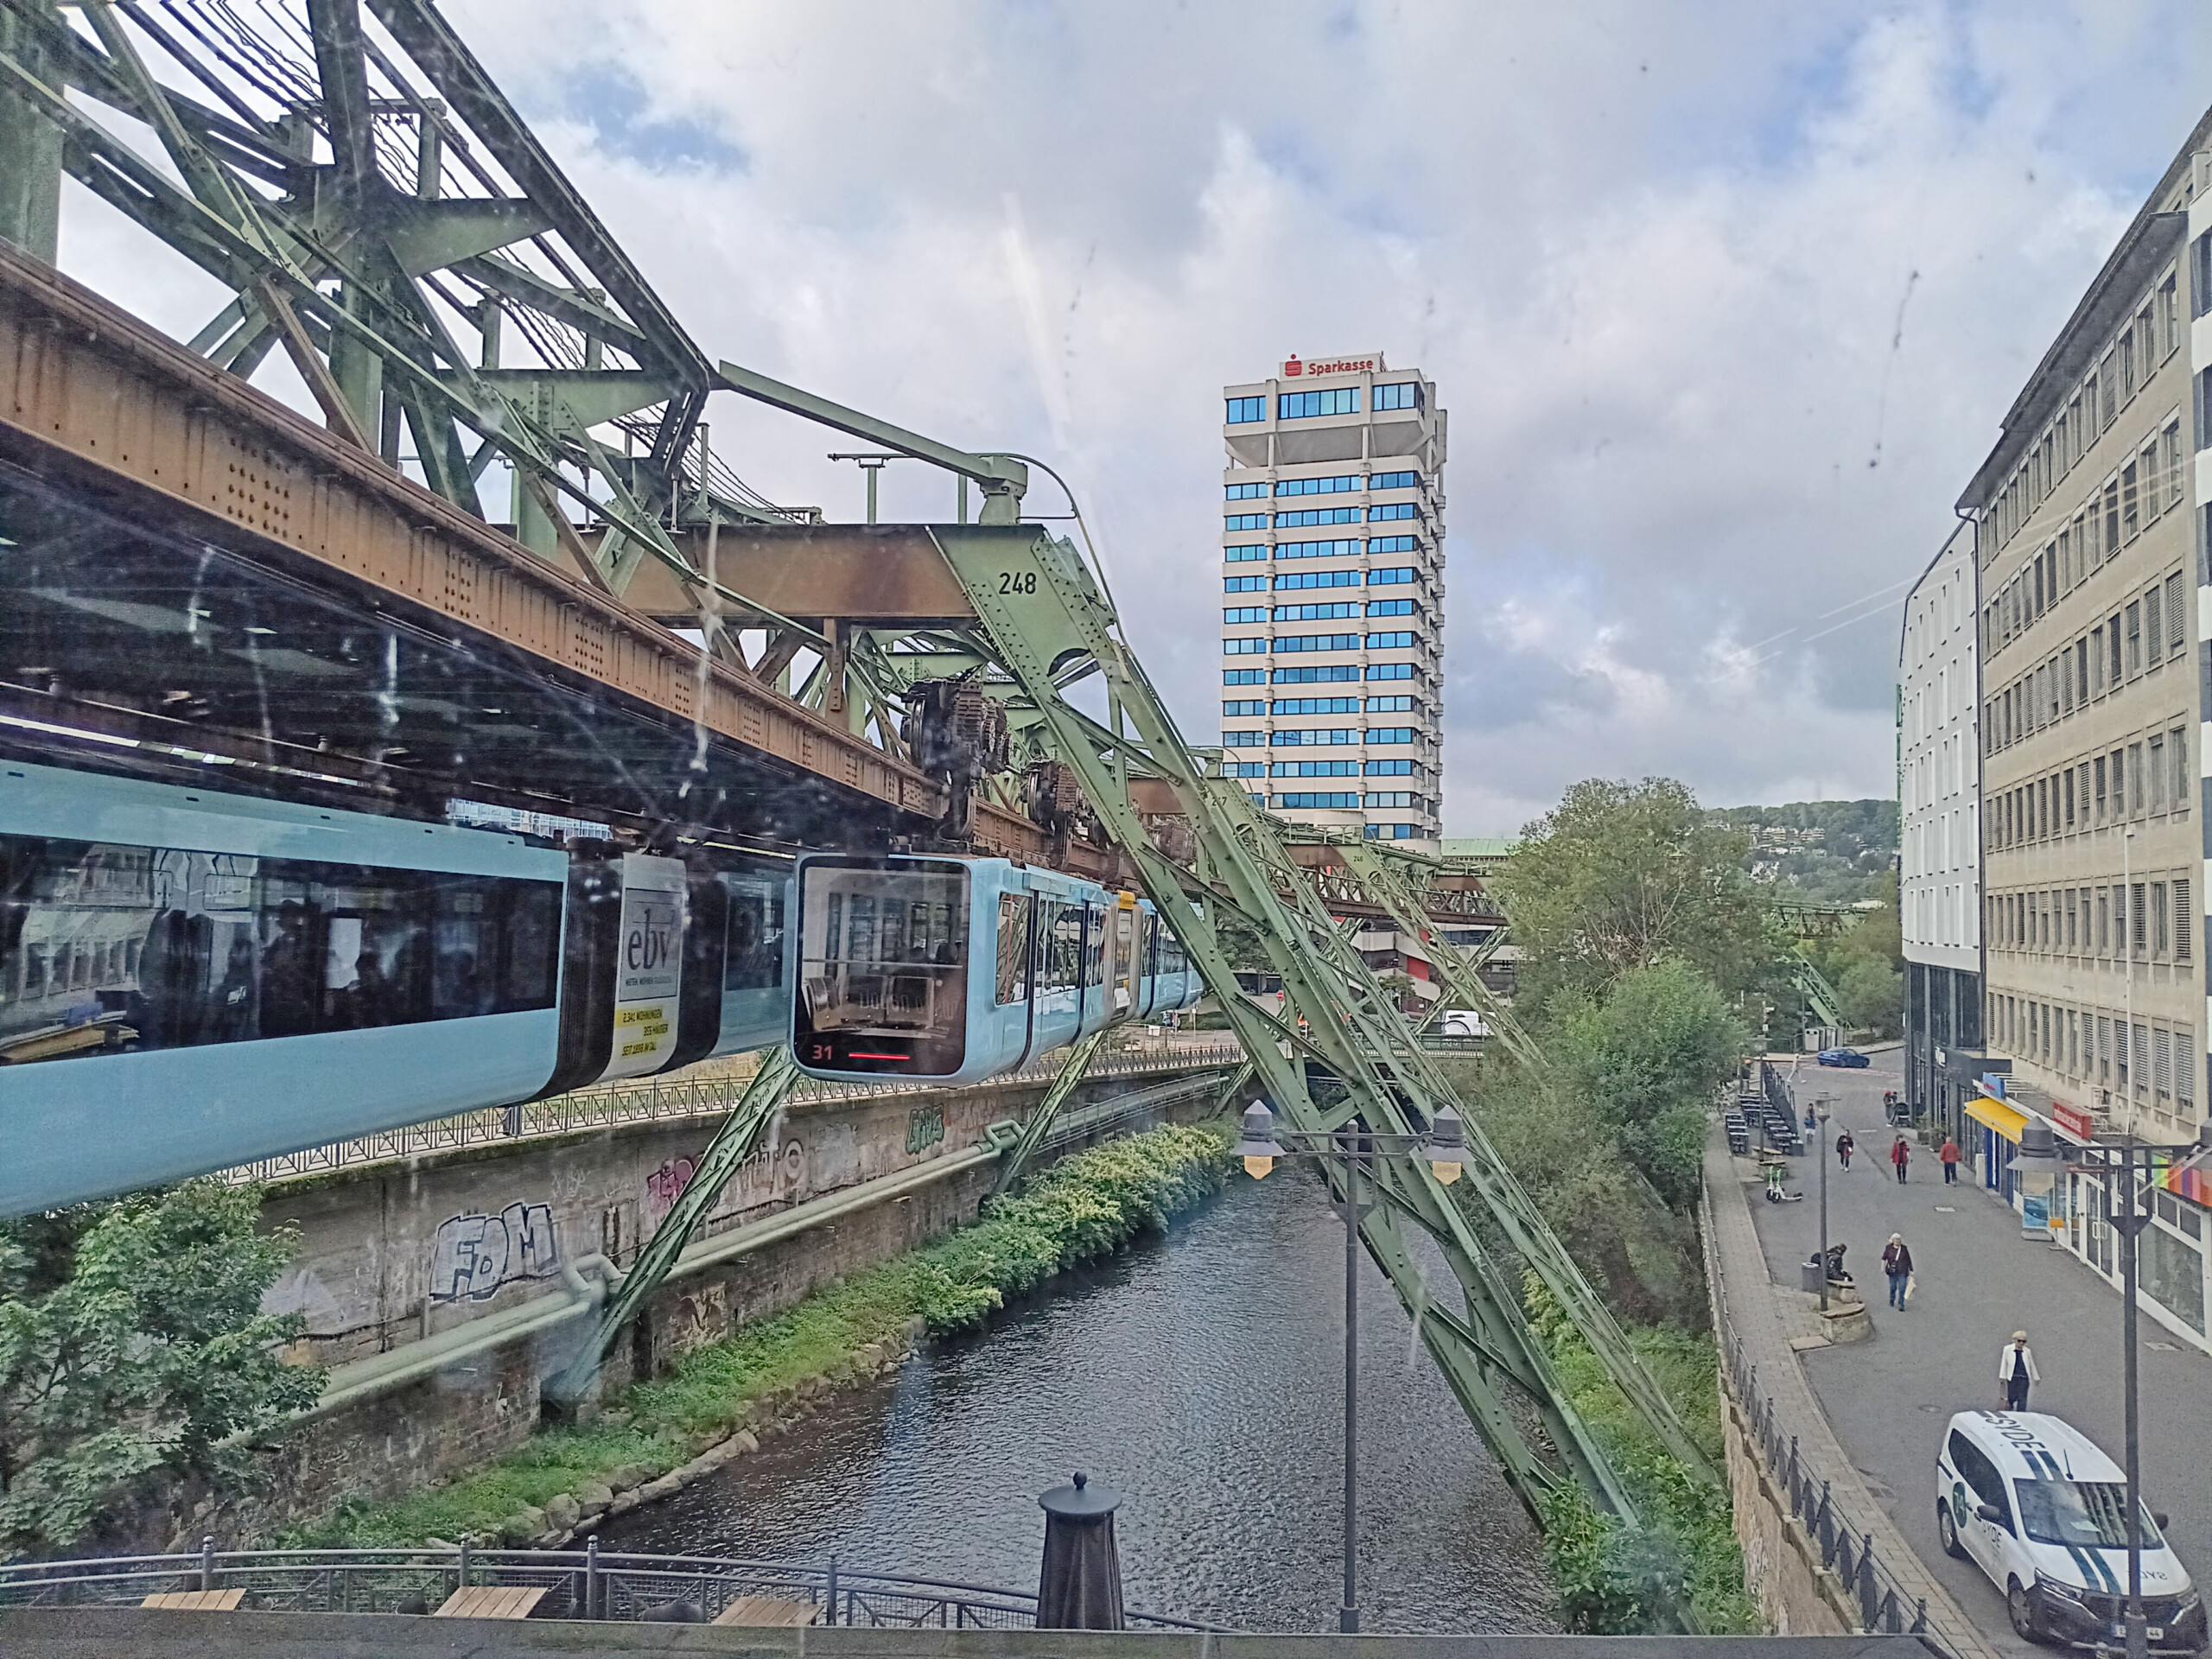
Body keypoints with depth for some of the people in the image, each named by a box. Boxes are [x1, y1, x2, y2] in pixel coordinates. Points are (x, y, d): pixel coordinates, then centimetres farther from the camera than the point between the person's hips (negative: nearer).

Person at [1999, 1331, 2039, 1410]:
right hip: (2012, 1378, -1)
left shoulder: (2028, 1351, 9)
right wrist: (2003, 1377, 6)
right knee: (2011, 1398, 1)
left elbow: (2032, 1365, 18)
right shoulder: (2008, 1350, 3)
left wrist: (2036, 1378, 20)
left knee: (2022, 1399, -3)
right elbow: (2004, 1364, 7)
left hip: (2024, 1378, 1)